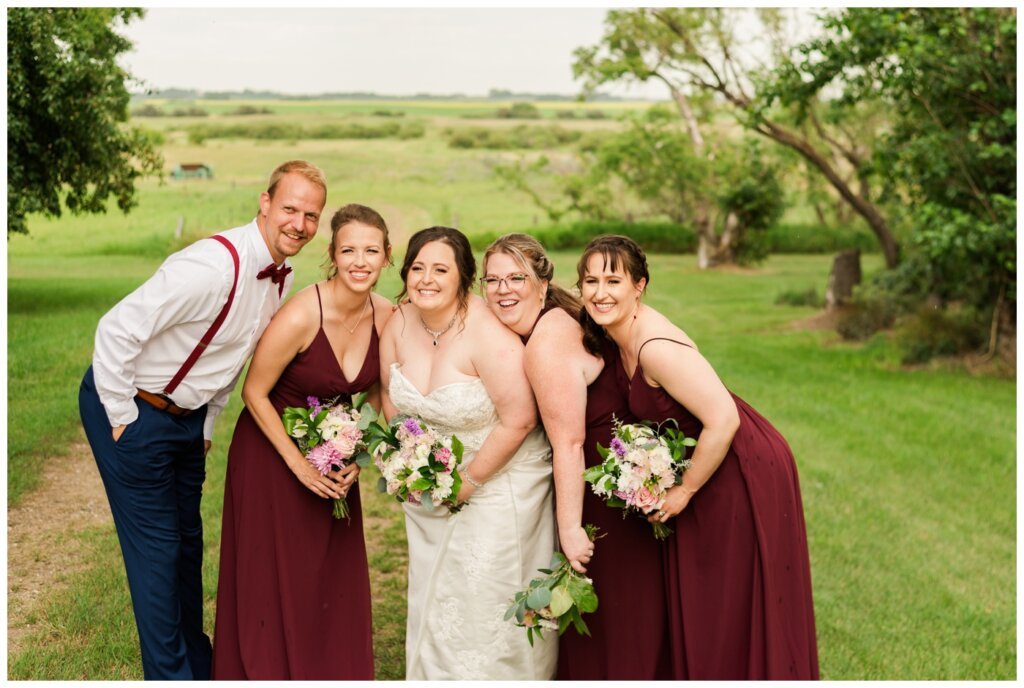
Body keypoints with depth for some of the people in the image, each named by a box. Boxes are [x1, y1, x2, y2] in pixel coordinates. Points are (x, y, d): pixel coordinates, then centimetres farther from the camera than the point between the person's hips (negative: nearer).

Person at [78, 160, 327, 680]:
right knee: (157, 547, -1)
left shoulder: (282, 275, -2)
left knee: (187, 541, 19)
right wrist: (122, 420, -20)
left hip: (187, 414, 8)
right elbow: (117, 330, -28)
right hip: (132, 409, -8)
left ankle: (197, 663, 36)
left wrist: (207, 423, 14)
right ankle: (173, 674, 15)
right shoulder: (215, 265, -30)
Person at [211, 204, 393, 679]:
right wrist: (299, 465, -17)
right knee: (273, 579, 7)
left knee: (335, 578, 12)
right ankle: (267, 673, 28)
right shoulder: (299, 317, -27)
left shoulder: (386, 316, -10)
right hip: (271, 452, -5)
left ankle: (336, 673, 31)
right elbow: (254, 393, -17)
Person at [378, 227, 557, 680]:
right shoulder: (400, 323, -6)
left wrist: (469, 481, -17)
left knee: (488, 603, 1)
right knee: (435, 599, 16)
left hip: (499, 482, -6)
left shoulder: (487, 333, -25)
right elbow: (390, 394, 10)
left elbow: (518, 421, -24)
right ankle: (434, 675, 35)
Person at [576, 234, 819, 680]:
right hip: (703, 463, 9)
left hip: (744, 473, -9)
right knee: (697, 607, 20)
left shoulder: (655, 346, -28)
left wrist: (685, 490, -19)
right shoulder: (618, 334, 0)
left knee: (736, 607, 5)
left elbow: (723, 420, -30)